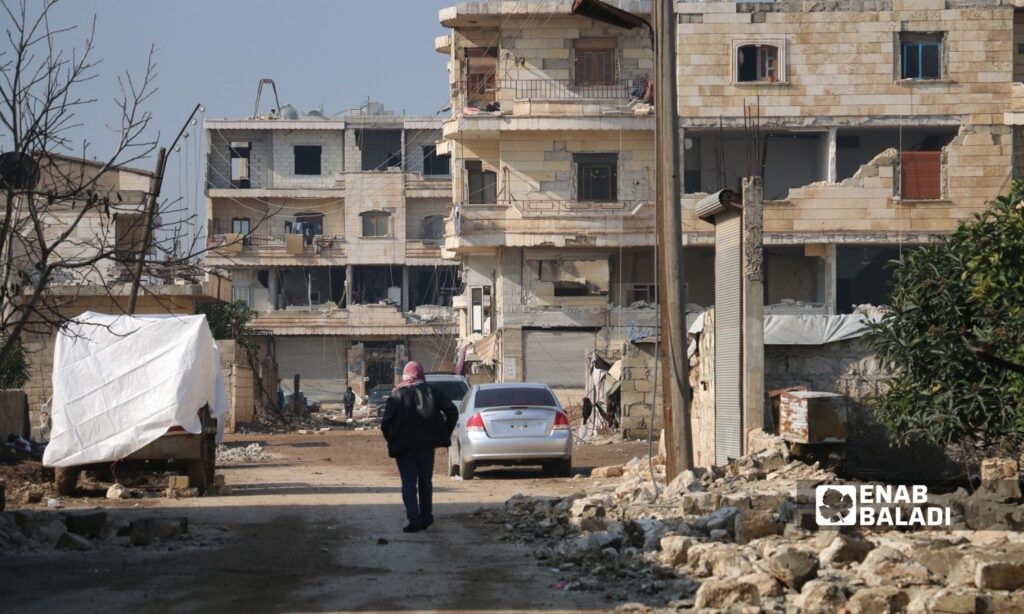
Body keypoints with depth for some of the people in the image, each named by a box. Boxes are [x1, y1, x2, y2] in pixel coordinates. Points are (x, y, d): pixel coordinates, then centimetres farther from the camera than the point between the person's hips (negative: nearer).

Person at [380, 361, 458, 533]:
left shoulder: (396, 396, -4)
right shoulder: (431, 392, 1)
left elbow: (386, 423, -11)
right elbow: (452, 412, -6)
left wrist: (392, 441, 5)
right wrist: (445, 433, 5)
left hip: (403, 447, -2)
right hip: (426, 446, 2)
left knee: (408, 483, -2)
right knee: (425, 481, 18)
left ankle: (414, 519, -15)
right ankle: (426, 516, 23)